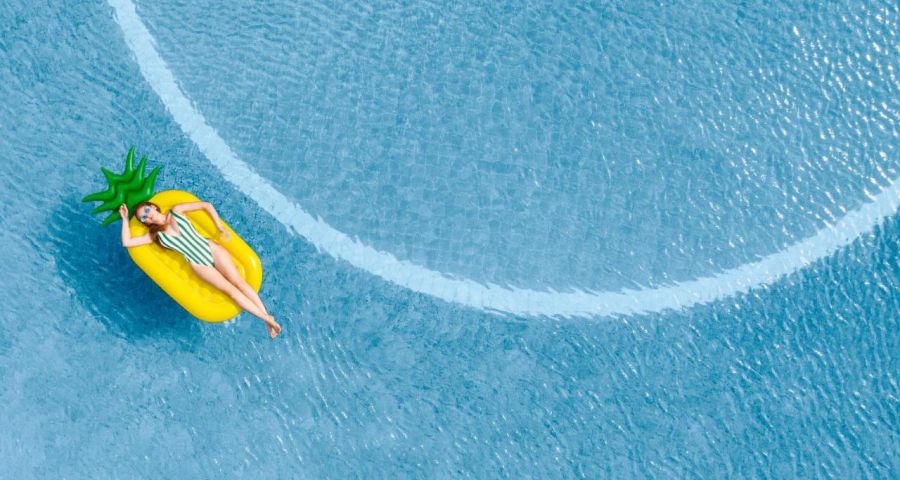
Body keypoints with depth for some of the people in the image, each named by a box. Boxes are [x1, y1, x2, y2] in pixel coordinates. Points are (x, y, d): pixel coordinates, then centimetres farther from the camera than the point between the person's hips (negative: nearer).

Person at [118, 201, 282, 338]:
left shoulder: (176, 211, 5)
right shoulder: (156, 235, 6)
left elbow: (206, 206, 6)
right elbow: (126, 242, 2)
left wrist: (220, 227, 1)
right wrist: (125, 219, 4)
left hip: (212, 249, 0)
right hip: (198, 264, 0)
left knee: (238, 281, -12)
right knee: (230, 289, -11)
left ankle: (267, 314, -11)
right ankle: (266, 318, -12)